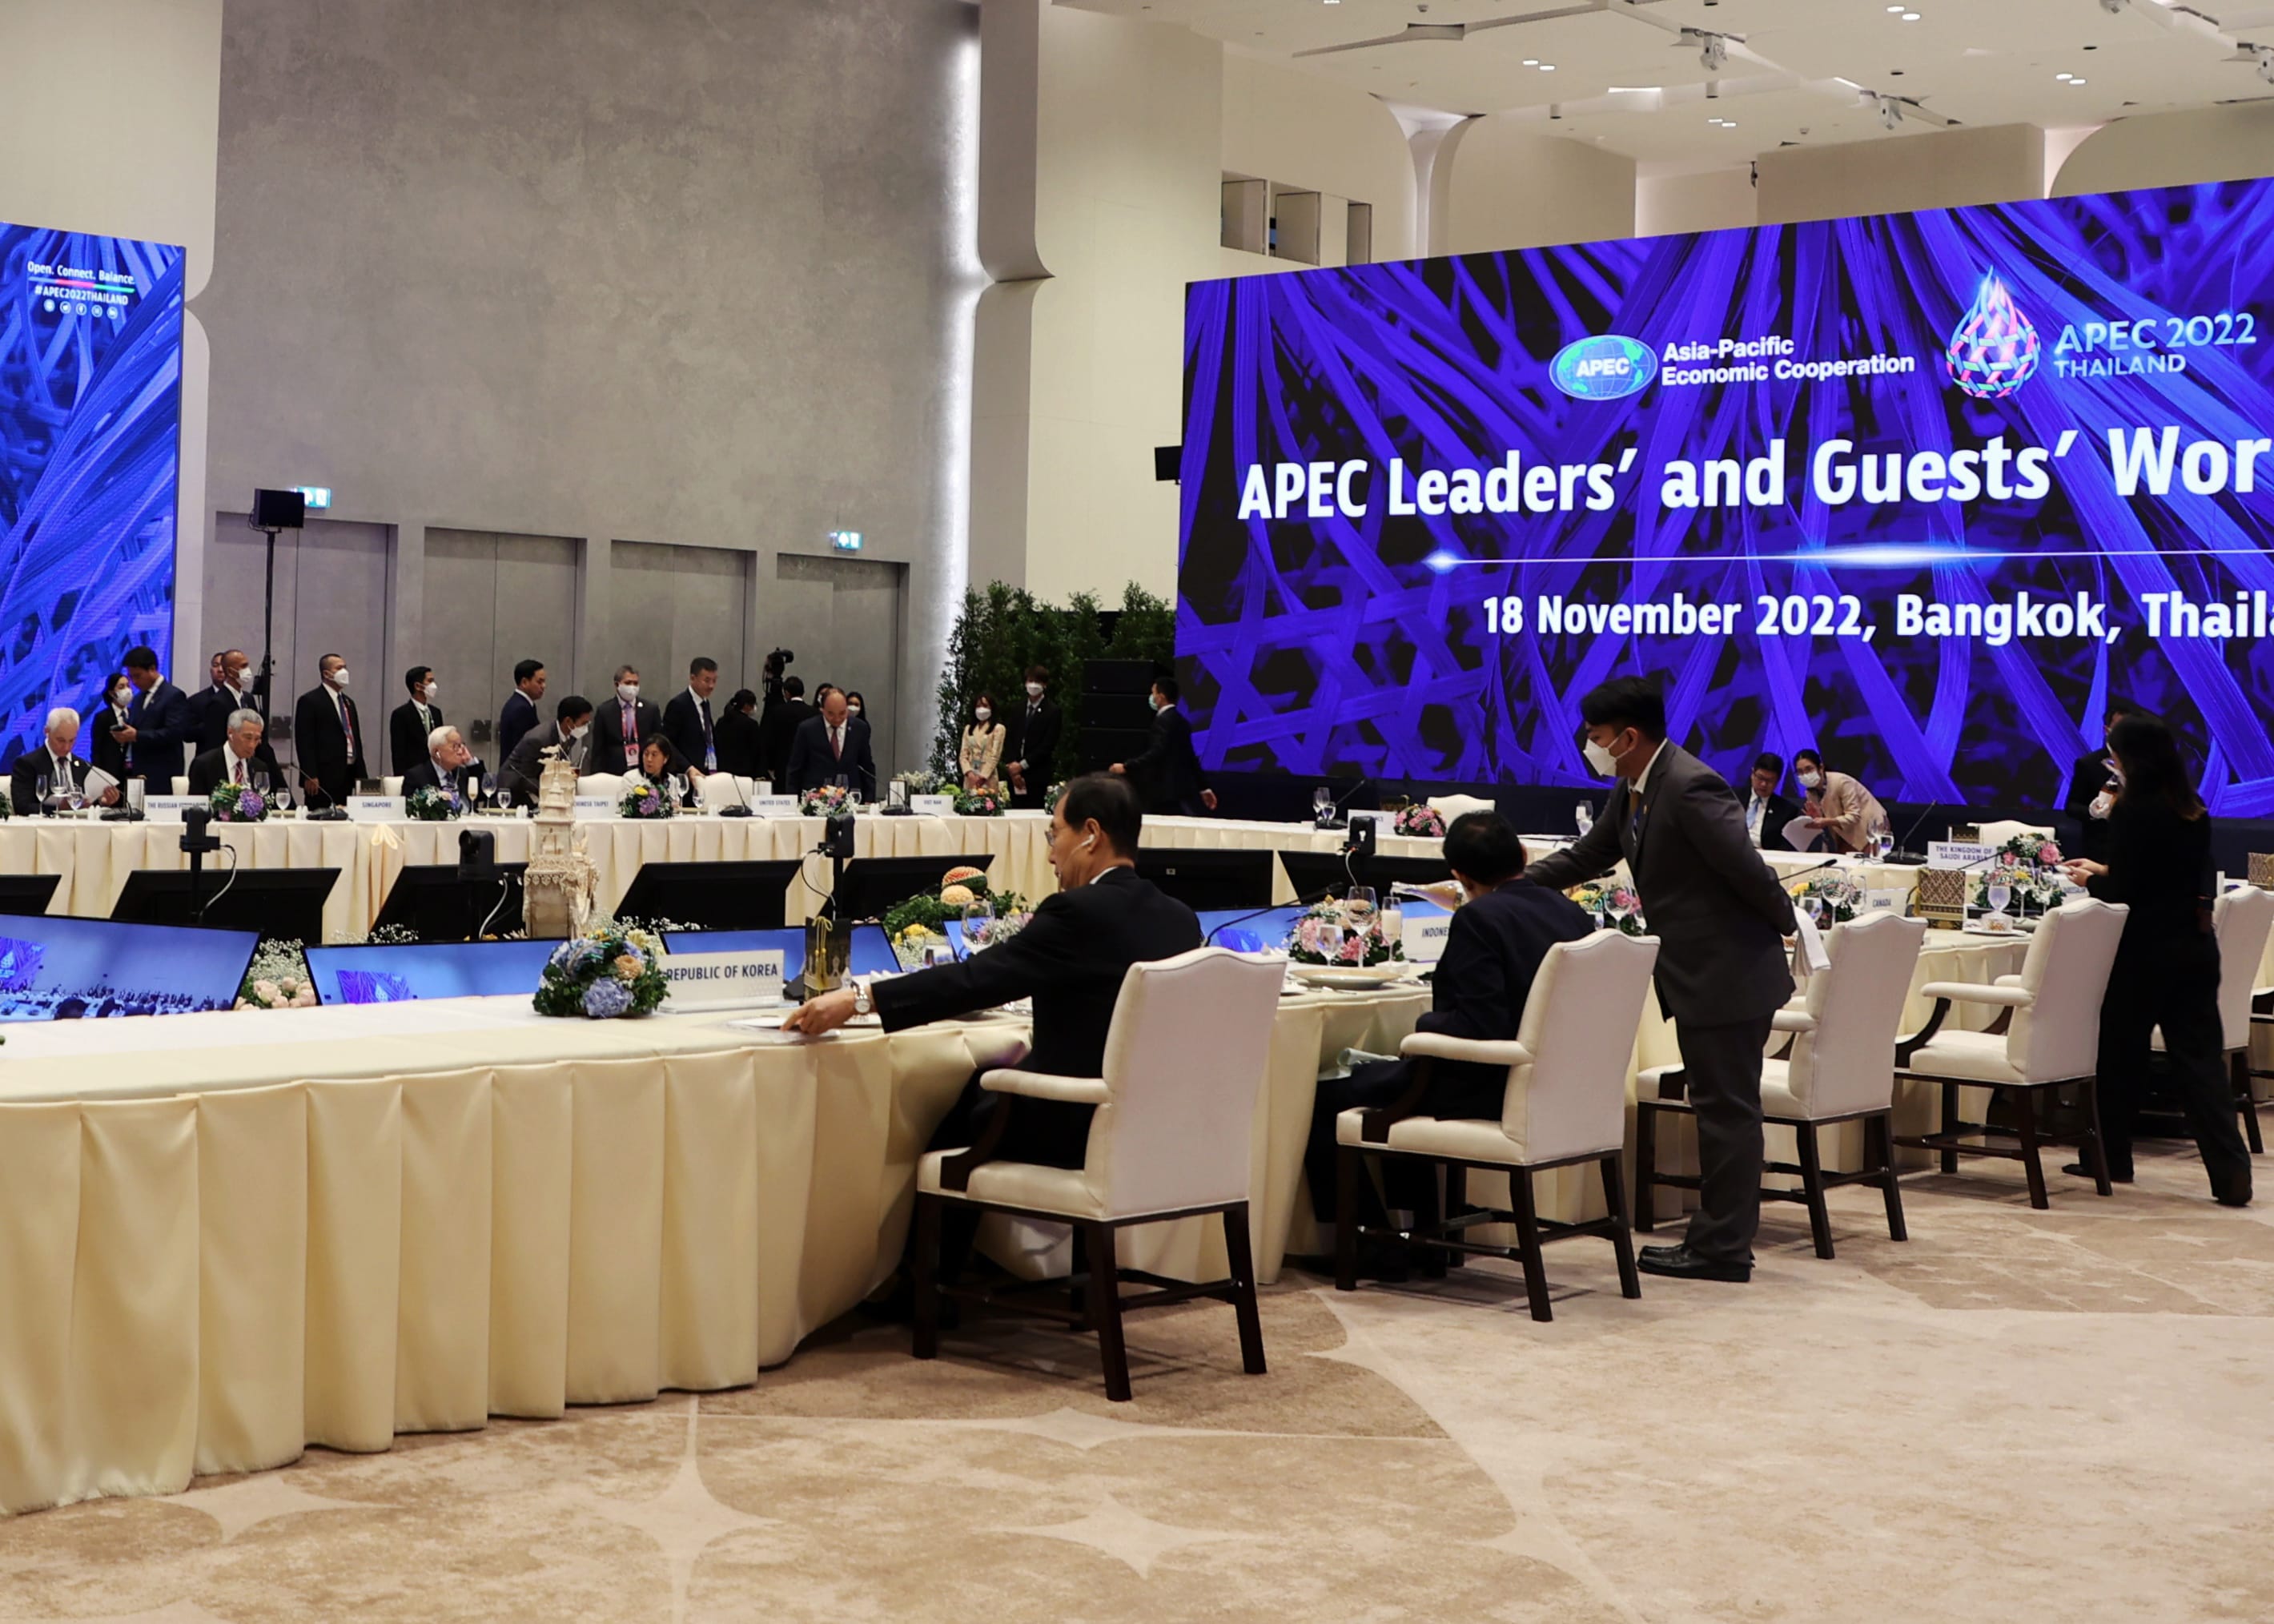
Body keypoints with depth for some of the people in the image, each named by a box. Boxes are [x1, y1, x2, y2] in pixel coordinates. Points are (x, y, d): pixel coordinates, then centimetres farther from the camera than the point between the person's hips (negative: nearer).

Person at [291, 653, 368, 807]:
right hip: (324, 777, -7)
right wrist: (310, 776, -16)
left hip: (348, 776, 7)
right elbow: (304, 741, -9)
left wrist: (362, 775, 15)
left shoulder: (348, 703, 20)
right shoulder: (309, 701, -3)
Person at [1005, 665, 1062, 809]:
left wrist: (1022, 765, -9)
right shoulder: (1017, 710, 14)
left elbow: (1047, 746, -7)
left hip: (1038, 776, -4)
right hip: (1016, 776, 4)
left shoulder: (1052, 711, -1)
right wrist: (1013, 766, -4)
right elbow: (1008, 740, 12)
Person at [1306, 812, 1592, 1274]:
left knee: (1322, 1100, 3)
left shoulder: (1478, 919, -20)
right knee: (1390, 1074, 31)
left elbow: (1478, 1028, -26)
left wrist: (1424, 1023, -7)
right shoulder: (1573, 914, 3)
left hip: (1490, 1093, -9)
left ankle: (1374, 1245, 10)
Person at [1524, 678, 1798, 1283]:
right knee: (1719, 1108, 16)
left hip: (1729, 976, -10)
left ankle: (1724, 1250, 5)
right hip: (1699, 977, 10)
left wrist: (1789, 927, -9)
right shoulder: (1633, 789, 8)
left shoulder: (1691, 788, -23)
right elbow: (1589, 855, 18)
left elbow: (1748, 871, -23)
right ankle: (1716, 1237, 25)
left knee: (1727, 1110, -2)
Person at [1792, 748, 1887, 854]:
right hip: (1848, 835, 7)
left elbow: (1854, 817, -28)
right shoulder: (1811, 793, -3)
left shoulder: (1841, 782, -25)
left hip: (1870, 829, -7)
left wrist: (1826, 822, -41)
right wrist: (1817, 818, -24)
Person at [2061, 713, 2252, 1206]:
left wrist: (2091, 881, 7)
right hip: (2196, 944, 6)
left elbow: (2121, 893, -13)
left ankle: (2111, 1158, 23)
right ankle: (2231, 1173, -5)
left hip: (2148, 948, -6)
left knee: (2120, 1053, 10)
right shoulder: (2194, 811, 8)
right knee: (2200, 1055, 3)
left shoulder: (2131, 812, -14)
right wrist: (2105, 871, 25)